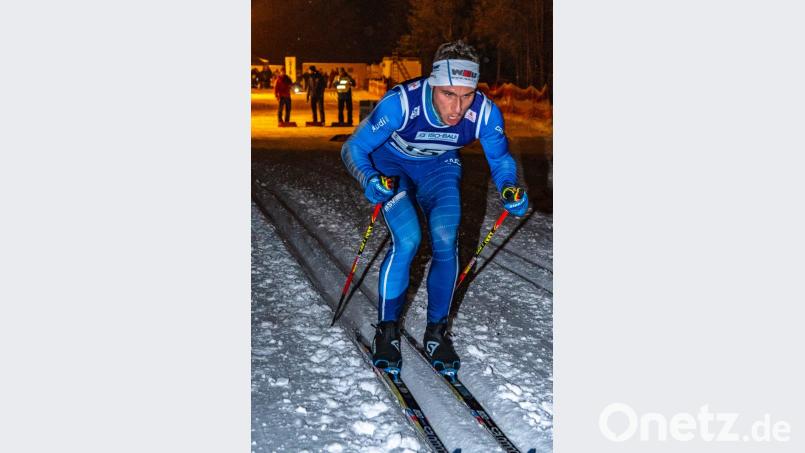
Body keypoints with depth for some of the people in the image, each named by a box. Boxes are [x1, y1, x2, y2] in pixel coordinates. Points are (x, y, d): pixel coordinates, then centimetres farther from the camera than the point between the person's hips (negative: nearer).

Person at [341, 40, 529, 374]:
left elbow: (500, 160, -9)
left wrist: (510, 191, -30)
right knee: (407, 240, -21)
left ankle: (436, 332, 4)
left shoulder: (485, 113, -28)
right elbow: (353, 148, -25)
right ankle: (386, 331, -2)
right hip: (392, 166, -2)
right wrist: (369, 181, -45)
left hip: (439, 169, 3)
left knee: (446, 242, -15)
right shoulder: (401, 102, -37)